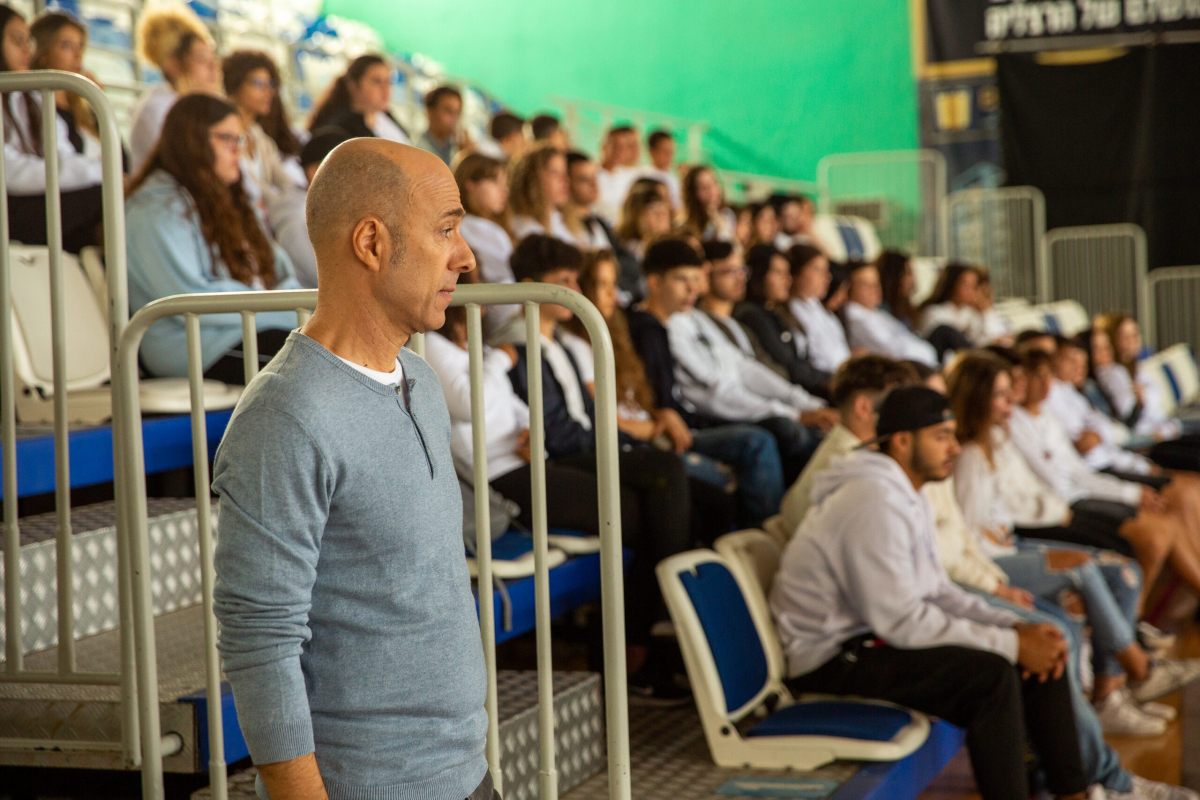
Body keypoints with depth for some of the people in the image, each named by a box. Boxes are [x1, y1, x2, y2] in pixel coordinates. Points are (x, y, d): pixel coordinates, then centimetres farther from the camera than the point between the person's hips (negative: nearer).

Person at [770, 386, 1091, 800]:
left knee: (1042, 652, 4)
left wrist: (1016, 627, -3)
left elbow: (936, 589, 12)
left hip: (873, 634, 10)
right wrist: (1012, 645, -21)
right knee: (991, 675, -27)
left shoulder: (909, 496, 9)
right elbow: (900, 621, -25)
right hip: (833, 658, -10)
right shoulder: (874, 499, -23)